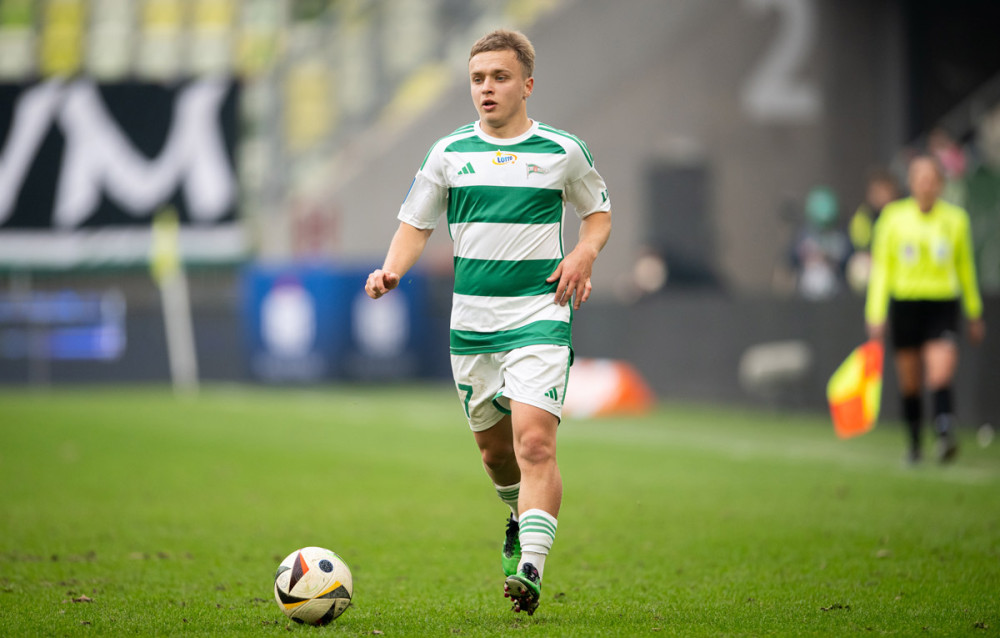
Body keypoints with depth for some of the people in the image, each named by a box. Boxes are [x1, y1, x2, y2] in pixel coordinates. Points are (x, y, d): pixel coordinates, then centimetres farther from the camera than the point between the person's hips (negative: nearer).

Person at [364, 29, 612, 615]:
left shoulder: (563, 151, 2)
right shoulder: (449, 153, 6)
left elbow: (599, 212, 16)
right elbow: (416, 225, 12)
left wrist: (585, 254, -5)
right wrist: (392, 270, -8)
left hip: (540, 317, -3)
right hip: (471, 320, 3)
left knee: (535, 442, -19)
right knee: (494, 446, 14)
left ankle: (530, 568, -25)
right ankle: (519, 517, 45)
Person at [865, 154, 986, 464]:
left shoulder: (956, 218, 4)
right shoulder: (893, 216, 1)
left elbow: (965, 267, 16)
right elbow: (881, 267, 4)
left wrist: (974, 314, 21)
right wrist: (876, 314, -3)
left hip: (943, 304, -1)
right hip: (904, 302, 1)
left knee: (941, 375, -19)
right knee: (910, 382, 7)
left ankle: (945, 435, -30)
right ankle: (914, 444, 22)